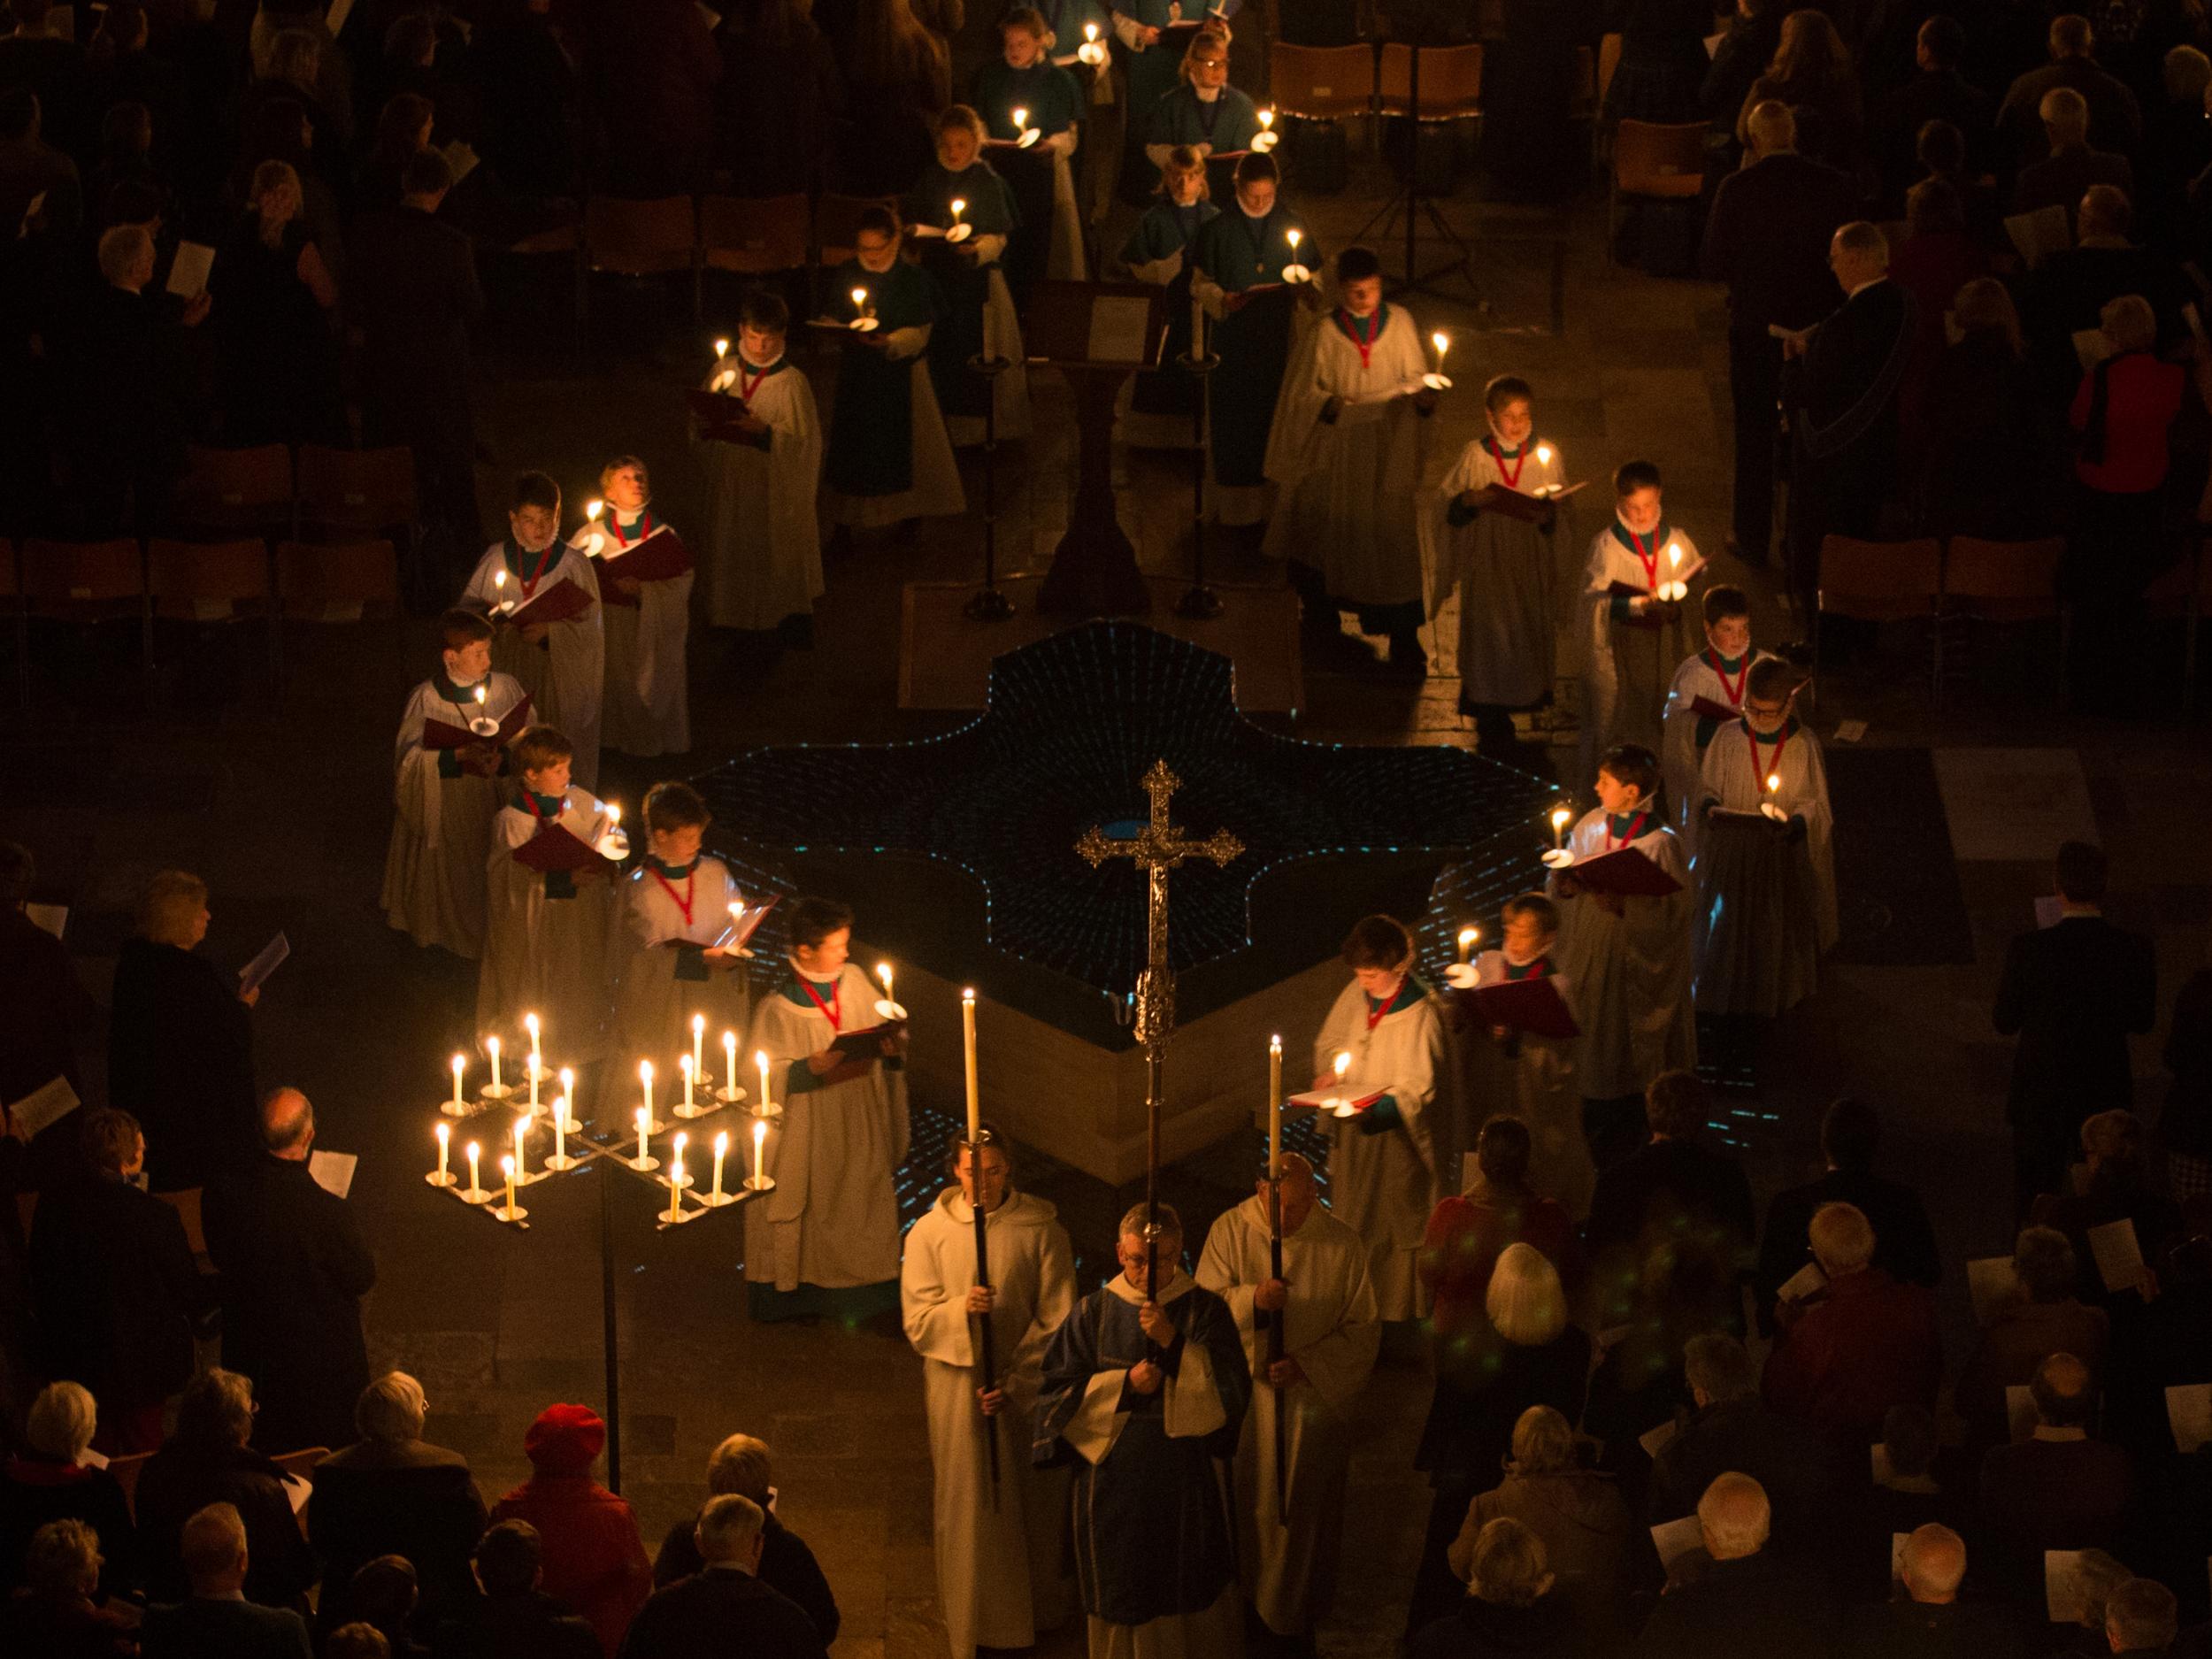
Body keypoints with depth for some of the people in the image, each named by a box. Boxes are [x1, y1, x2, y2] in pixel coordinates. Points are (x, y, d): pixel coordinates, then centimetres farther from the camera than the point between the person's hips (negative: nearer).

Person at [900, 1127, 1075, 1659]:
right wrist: (962, 1310, -25)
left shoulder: (1041, 1229, -7)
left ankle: (1042, 1610, 28)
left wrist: (1012, 1383, -14)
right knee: (969, 1501, 7)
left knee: (1033, 1501, 10)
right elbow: (917, 1321, -4)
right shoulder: (930, 1232, -3)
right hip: (958, 1388, 0)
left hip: (1026, 1388, 0)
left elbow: (1056, 1320, -7)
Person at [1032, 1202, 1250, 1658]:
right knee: (1124, 1600, 7)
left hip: (1188, 1481, -1)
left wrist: (1174, 1342, -20)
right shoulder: (1093, 1313, 1)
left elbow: (1232, 1390, -10)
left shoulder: (1205, 1312, -1)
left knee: (1190, 1599, 6)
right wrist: (1125, 1384, -14)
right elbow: (1058, 1393, -1)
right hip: (1113, 1480, 1)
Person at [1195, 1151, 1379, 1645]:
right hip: (1242, 1398, 1)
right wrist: (1252, 1299, -26)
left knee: (1305, 1508, 8)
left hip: (1313, 1400, -1)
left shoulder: (1342, 1245, -9)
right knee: (1246, 1506, 9)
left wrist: (1306, 1364, -17)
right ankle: (1245, 1609, 25)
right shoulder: (1230, 1231, -6)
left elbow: (1361, 1331, -4)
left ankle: (1297, 1614, 23)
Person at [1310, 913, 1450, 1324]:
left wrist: (1376, 1106, -34)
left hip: (1397, 1134, -7)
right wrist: (1329, 1072, -4)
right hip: (1353, 1130, 7)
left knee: (1397, 1227, 4)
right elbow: (1331, 1039, 16)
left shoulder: (1420, 1015, -21)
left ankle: (1398, 1317, 17)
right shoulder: (1356, 996, -1)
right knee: (1352, 1225, 14)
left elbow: (1418, 1087, -20)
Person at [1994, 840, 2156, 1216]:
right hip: (2108, 1095, 2)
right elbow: (2143, 1021, 1)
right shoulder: (2134, 949, -12)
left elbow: (2004, 1022, -6)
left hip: (2041, 1095, -2)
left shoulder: (2028, 949, -18)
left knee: (2034, 1200, 9)